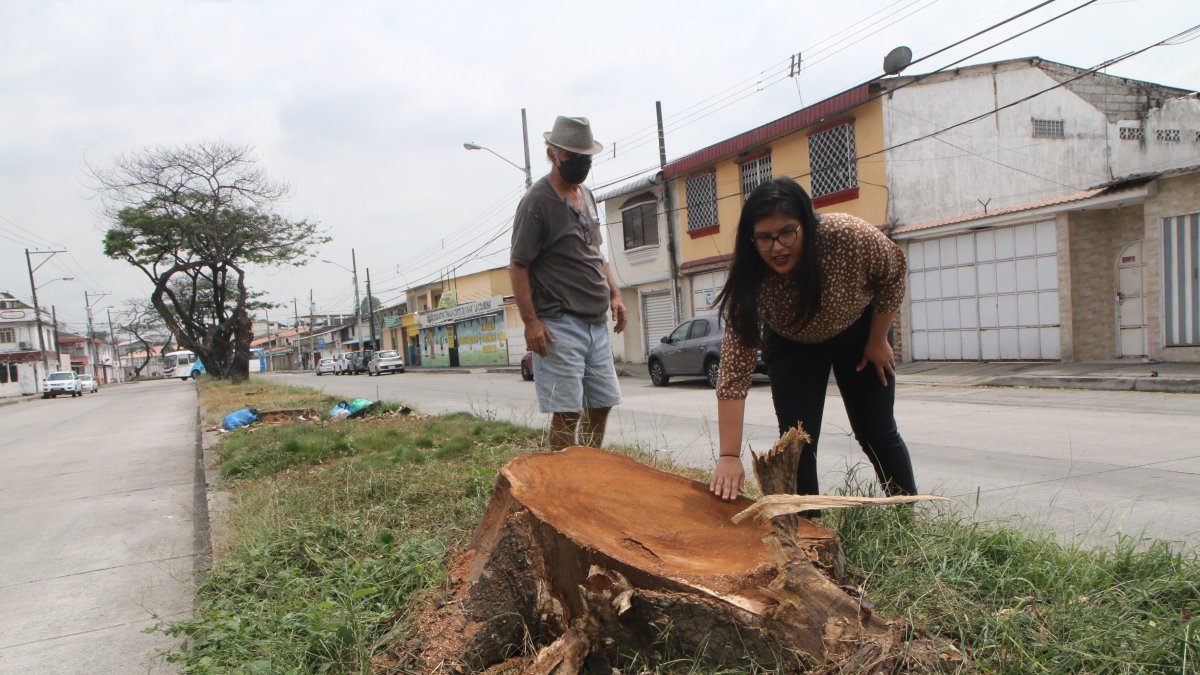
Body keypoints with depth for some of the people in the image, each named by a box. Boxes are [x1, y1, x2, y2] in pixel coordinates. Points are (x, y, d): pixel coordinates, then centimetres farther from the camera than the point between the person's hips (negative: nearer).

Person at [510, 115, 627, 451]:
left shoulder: (586, 195, 14)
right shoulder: (537, 201, -9)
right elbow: (518, 266, -11)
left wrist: (614, 294, 13)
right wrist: (531, 321, -18)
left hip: (596, 323, 8)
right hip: (559, 326, -8)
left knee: (601, 405, 13)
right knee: (567, 413, -6)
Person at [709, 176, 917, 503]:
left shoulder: (849, 235, -36)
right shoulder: (750, 282, -34)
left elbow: (893, 274, -13)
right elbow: (735, 368, -36)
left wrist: (878, 340, -8)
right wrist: (729, 456, -41)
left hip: (858, 333, 0)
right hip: (792, 345, 0)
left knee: (878, 433, 6)